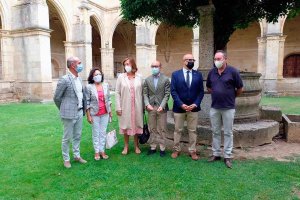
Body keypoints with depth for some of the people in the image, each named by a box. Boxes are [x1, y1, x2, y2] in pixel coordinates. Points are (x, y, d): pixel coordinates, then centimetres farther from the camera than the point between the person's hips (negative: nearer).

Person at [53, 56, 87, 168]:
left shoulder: (79, 79, 8)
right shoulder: (64, 80, -15)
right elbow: (56, 98, -7)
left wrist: (83, 109, 14)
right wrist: (64, 110, 4)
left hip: (79, 113, 7)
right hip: (69, 114, -7)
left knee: (77, 136, 17)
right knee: (67, 138, 7)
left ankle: (77, 156, 31)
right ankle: (66, 159, 22)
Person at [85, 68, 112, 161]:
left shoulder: (106, 85, 2)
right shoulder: (89, 87, -9)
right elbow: (87, 102, -7)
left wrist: (110, 111, 10)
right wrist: (88, 115, -8)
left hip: (105, 113, 3)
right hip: (95, 114, -3)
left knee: (103, 132, 11)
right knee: (96, 133, 8)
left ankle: (102, 151, 22)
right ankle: (97, 152, 20)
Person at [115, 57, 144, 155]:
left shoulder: (139, 77, 1)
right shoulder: (121, 77, -3)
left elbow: (142, 92, 3)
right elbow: (117, 93, -3)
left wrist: (143, 106, 1)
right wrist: (118, 107, -7)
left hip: (137, 106, 1)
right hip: (125, 106, -1)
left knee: (136, 125, 10)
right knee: (125, 126, 9)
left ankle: (136, 146, 26)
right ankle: (126, 146, 25)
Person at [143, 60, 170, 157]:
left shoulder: (166, 79, -1)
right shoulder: (147, 79, 8)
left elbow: (167, 94, -4)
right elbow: (145, 94, 5)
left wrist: (162, 106, -15)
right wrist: (147, 104, -10)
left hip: (161, 108, -2)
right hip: (151, 107, 3)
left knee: (162, 129, 5)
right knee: (152, 129, 10)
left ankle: (162, 148, 16)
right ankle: (153, 147, 22)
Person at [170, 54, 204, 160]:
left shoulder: (198, 74, 4)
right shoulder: (175, 74, -2)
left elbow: (201, 91, 3)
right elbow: (173, 91, -6)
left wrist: (195, 104, -10)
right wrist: (181, 104, -15)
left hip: (193, 107, 2)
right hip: (179, 107, -1)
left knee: (192, 130, 10)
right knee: (178, 130, 11)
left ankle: (192, 151, 24)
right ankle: (176, 149, 25)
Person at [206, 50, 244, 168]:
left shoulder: (232, 71, -8)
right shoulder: (212, 72, 4)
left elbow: (240, 88, 0)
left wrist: (231, 97, 10)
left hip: (228, 108, -4)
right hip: (214, 108, 4)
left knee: (228, 133, 6)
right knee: (215, 132, 12)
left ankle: (227, 156, 17)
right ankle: (216, 154, 24)